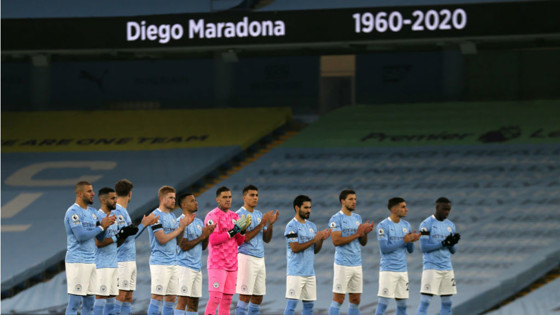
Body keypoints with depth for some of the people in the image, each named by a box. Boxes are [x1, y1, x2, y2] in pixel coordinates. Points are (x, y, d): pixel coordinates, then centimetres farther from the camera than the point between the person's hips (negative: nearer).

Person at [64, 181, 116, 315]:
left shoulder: (93, 212, 15)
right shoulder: (73, 212, -11)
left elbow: (100, 238, 16)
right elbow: (81, 236, -20)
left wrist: (105, 225, -3)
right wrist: (101, 227, -12)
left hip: (91, 261, 9)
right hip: (77, 262, -8)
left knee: (89, 301, 9)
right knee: (75, 302, -9)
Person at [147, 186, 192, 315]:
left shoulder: (172, 216, 17)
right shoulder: (156, 216, -9)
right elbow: (162, 239, -17)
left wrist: (184, 226, 2)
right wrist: (180, 228, -10)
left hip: (173, 263, 8)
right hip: (159, 263, -8)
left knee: (171, 298, 8)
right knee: (157, 297, -10)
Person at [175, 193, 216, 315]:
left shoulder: (199, 222, 16)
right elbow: (184, 246, -16)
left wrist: (208, 234, 0)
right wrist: (202, 236, -13)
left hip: (197, 267, 8)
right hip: (184, 267, -8)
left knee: (193, 302, 7)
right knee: (183, 300, -12)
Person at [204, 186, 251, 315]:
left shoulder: (234, 216, 14)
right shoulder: (212, 216, -7)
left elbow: (239, 242, 14)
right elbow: (213, 240, -17)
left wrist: (243, 230, -6)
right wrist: (233, 231, -19)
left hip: (232, 264, 7)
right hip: (217, 264, -7)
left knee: (227, 299, 5)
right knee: (215, 298, -12)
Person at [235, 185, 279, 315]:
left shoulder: (259, 214, 15)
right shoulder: (239, 215, -8)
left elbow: (266, 239, 16)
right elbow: (245, 238, -18)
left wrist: (270, 224, -1)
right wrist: (262, 224, -19)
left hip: (260, 259, 8)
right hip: (246, 258, -8)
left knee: (258, 297, 7)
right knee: (245, 296, -10)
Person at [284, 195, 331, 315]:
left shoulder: (312, 226, 14)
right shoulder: (291, 226, -8)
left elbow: (315, 250, 15)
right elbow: (295, 248, -16)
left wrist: (321, 239, -4)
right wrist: (314, 240, -17)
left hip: (310, 272, 7)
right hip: (296, 272, -7)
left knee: (309, 304, 7)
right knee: (292, 303, -8)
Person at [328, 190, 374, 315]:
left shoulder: (357, 218, 13)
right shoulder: (336, 219, -8)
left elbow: (363, 243, 14)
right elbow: (336, 241, -19)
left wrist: (365, 232, -7)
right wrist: (357, 234, -19)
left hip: (357, 265, 7)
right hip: (342, 265, -7)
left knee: (355, 300, 8)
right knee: (338, 299, -6)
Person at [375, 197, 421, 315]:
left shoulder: (406, 225, 11)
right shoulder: (383, 226, -9)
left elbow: (410, 250, 13)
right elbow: (384, 248, -17)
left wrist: (411, 241, -10)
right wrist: (404, 240, -18)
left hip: (402, 270, 6)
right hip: (388, 269, -6)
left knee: (402, 304, 8)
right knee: (383, 303, -8)